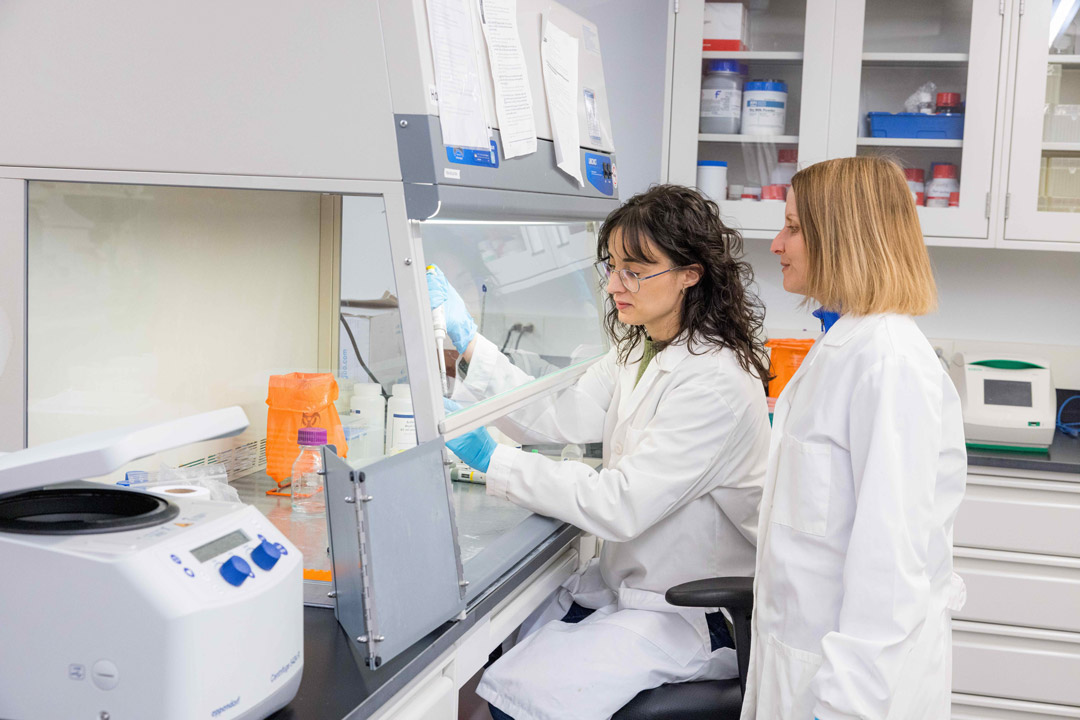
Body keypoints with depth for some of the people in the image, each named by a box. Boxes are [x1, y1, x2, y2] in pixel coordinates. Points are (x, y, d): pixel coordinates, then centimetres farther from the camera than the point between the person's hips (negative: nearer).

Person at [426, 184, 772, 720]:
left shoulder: (716, 383, -24)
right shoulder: (638, 355, 7)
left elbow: (619, 505, -27)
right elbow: (555, 416, 4)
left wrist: (493, 460, -24)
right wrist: (467, 340, -1)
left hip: (692, 612, -9)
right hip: (626, 579, 9)